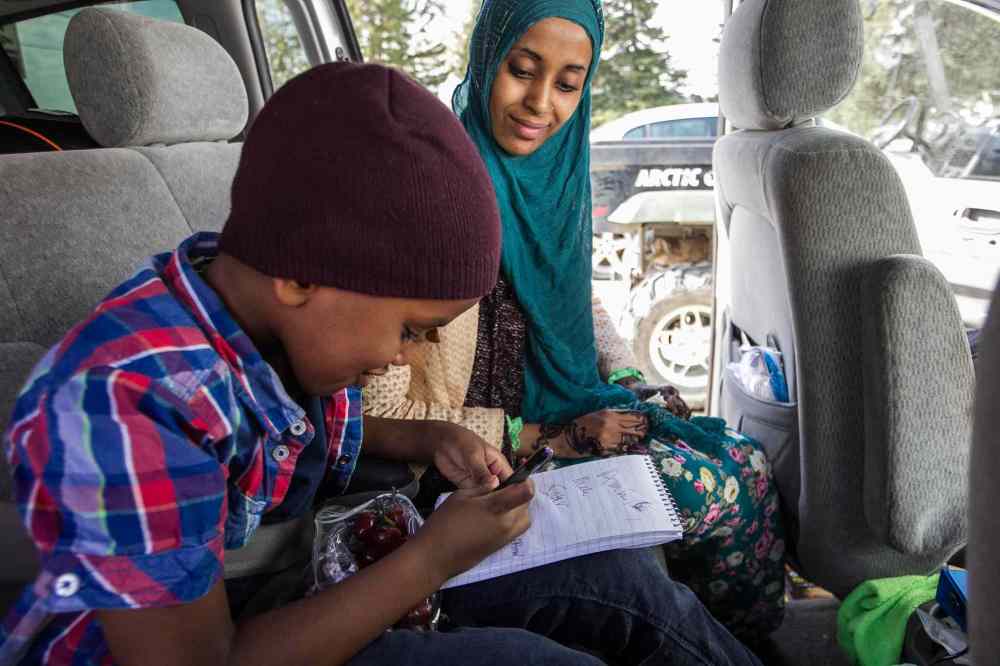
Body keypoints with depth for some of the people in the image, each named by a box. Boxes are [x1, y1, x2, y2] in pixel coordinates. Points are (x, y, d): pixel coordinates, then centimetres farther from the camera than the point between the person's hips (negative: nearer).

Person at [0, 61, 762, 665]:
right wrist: (432, 559, -28)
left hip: (310, 583, 7)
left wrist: (427, 440, -4)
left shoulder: (267, 310, -10)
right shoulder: (132, 399, -34)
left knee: (631, 588, -5)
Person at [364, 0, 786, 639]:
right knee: (719, 494, -13)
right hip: (492, 458, -7)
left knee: (748, 469, -3)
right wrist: (547, 436, -19)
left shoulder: (557, 170, 0)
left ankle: (757, 643, 22)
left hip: (574, 411, 7)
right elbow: (386, 414, -21)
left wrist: (629, 380, 1)